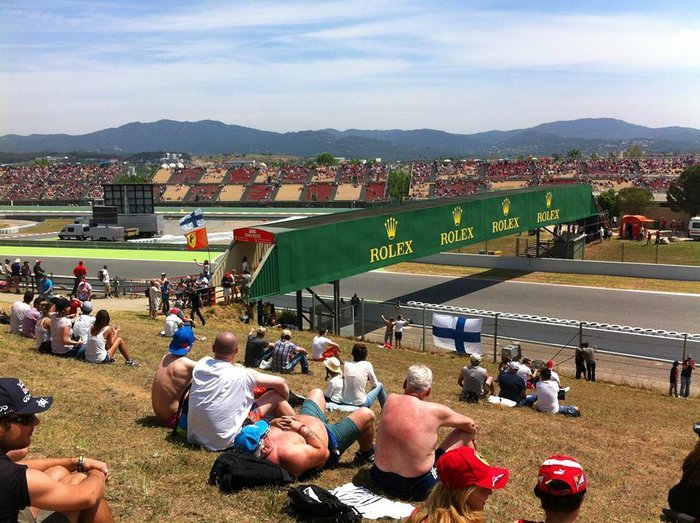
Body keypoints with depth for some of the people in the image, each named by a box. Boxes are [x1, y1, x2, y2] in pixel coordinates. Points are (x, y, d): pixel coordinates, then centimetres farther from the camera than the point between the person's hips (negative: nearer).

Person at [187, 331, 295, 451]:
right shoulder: (241, 375, -14)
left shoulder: (200, 364, -3)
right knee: (276, 395, 5)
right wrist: (284, 403, 18)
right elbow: (281, 383, -1)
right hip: (227, 440, -6)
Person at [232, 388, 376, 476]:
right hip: (330, 440, -7)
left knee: (316, 392, 27)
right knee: (366, 414, 3)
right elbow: (323, 452, -35)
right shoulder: (289, 454, -49)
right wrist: (301, 428, -34)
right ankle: (366, 454, 33)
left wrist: (275, 422, -25)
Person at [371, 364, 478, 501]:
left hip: (382, 479, 4)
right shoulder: (435, 411, -15)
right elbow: (470, 424, 5)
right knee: (465, 432, 9)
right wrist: (471, 439, 27)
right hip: (419, 487, -4)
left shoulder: (390, 400, -7)